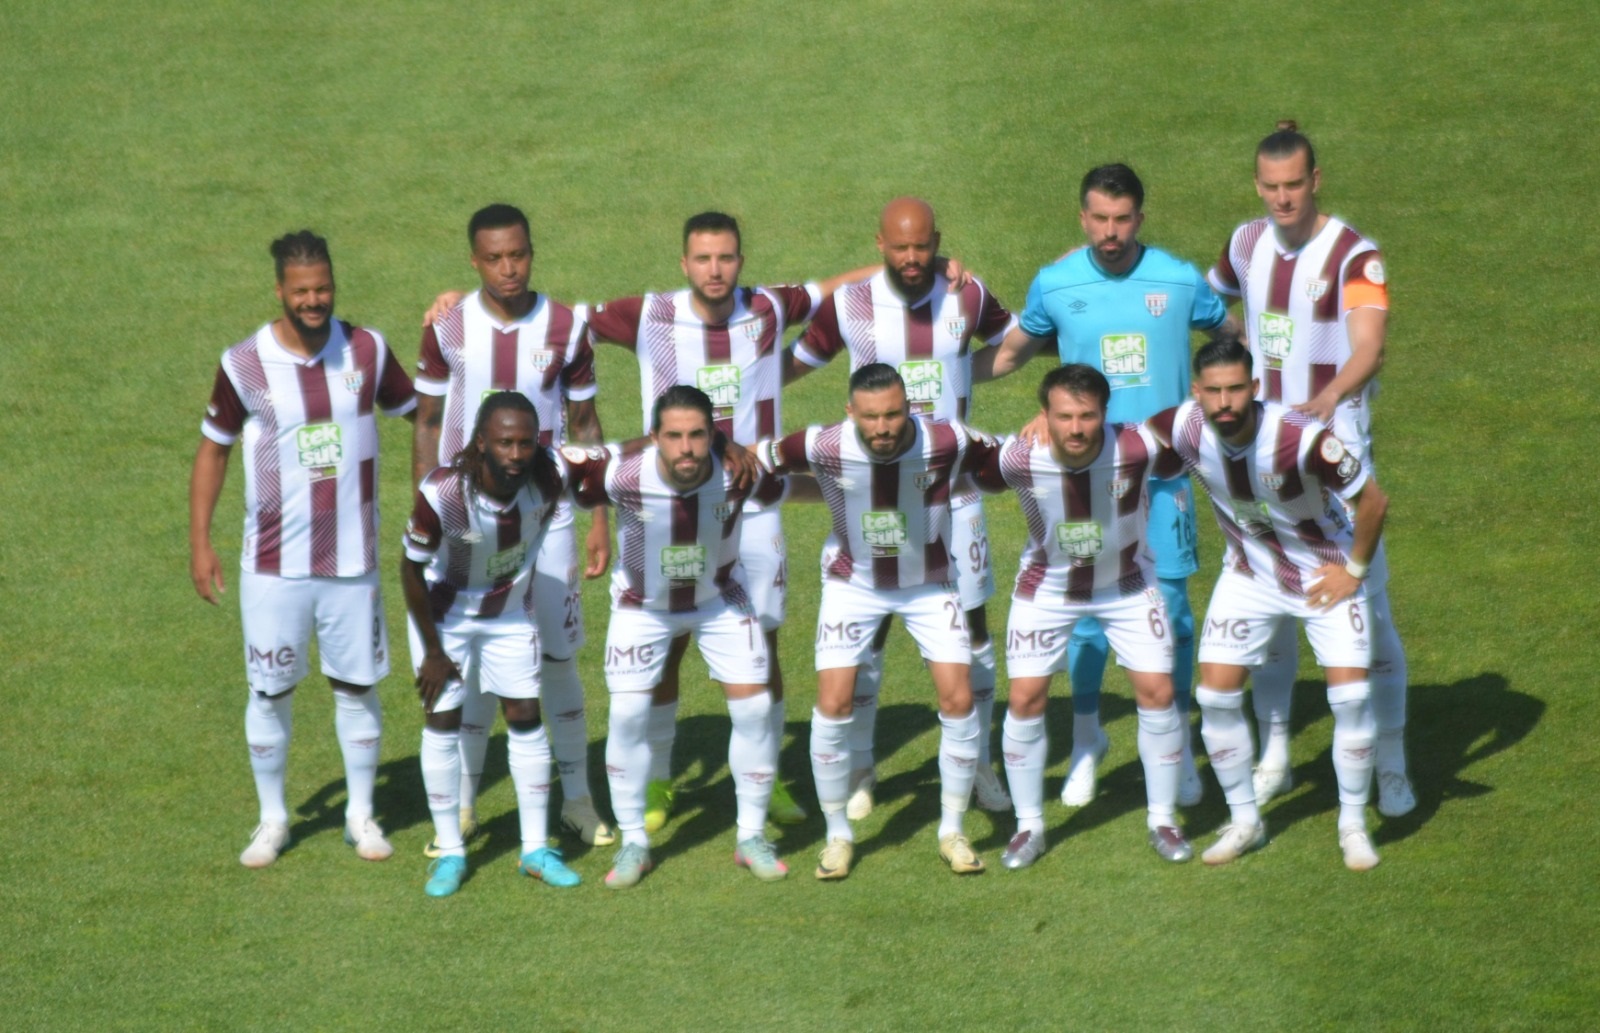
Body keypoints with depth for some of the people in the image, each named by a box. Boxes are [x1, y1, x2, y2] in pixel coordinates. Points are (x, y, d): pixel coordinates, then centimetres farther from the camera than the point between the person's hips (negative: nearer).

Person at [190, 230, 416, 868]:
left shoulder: (367, 351, -4)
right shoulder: (245, 366, -8)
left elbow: (419, 412, 11)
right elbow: (213, 450, 2)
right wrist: (199, 544, -1)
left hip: (353, 559, 1)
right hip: (274, 566, -1)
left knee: (358, 686, 10)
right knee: (270, 692, 7)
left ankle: (361, 815, 25)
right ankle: (272, 819, 22)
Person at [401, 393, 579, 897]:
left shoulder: (549, 477, -29)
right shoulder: (442, 494, -37)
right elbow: (412, 570, -22)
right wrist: (433, 651, -12)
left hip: (512, 612, 3)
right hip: (445, 614, -3)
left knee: (526, 720, 6)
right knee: (443, 725, 2)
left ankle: (536, 850, 18)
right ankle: (449, 853, 16)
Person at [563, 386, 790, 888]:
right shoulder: (622, 474, -35)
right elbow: (558, 466, -17)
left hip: (719, 599, 1)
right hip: (642, 603, -1)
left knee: (753, 707, -5)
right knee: (628, 715, -7)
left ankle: (752, 837, 13)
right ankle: (633, 842, 11)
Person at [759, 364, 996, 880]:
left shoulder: (947, 442, -27)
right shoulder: (823, 447, -28)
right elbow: (759, 459, -9)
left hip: (930, 584, 0)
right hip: (853, 582, 0)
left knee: (958, 700, -6)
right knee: (833, 705, -8)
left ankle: (952, 831, 13)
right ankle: (837, 834, 12)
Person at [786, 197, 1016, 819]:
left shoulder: (969, 298, -2)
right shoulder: (850, 306, -6)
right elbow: (792, 365, 7)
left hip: (953, 487, 1)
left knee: (971, 628, 4)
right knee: (867, 632, 2)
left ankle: (978, 765, 18)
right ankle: (858, 769, 16)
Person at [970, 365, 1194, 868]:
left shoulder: (1139, 449, -31)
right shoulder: (1019, 458, -30)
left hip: (1127, 584, 0)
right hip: (1047, 588, 0)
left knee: (1157, 693, -3)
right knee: (1025, 700, -2)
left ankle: (1162, 820, 16)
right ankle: (1029, 826, 15)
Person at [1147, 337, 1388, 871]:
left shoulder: (1300, 438, -35)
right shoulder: (1185, 427, -23)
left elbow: (1373, 500, -21)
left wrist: (1353, 570, -13)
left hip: (1326, 574, -4)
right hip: (1249, 577, 4)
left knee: (1351, 695, -12)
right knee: (1215, 694, -3)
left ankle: (1353, 826, 7)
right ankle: (1244, 822, 16)